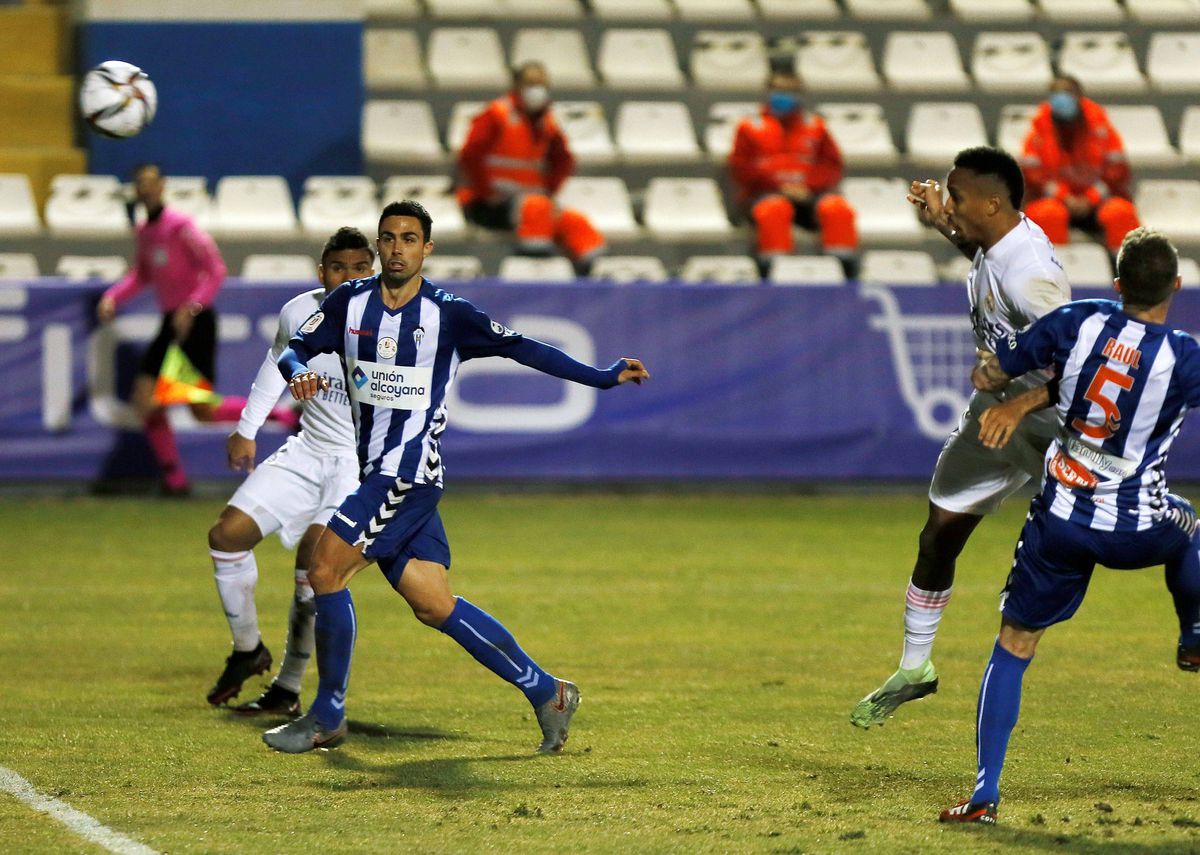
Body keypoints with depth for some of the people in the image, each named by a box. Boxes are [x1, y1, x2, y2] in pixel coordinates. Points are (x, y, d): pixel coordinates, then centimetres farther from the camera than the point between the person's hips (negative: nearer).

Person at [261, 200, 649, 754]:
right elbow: (295, 349, 5)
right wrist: (299, 372, -19)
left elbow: (520, 348, 1)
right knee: (434, 608, 5)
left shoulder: (448, 314, -4)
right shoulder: (349, 303, 7)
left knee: (325, 572, -14)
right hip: (376, 474, 5)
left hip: (412, 473, -5)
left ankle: (327, 717, -2)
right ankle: (545, 693, 16)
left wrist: (601, 377, -1)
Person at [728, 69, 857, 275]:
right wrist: (778, 186, -10)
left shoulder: (814, 126, 20)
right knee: (773, 210, -40)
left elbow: (832, 165, 12)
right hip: (764, 194, -2)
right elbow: (741, 169, 3)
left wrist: (807, 186, -8)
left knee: (837, 208, -30)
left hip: (808, 194, 2)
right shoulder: (751, 127, 14)